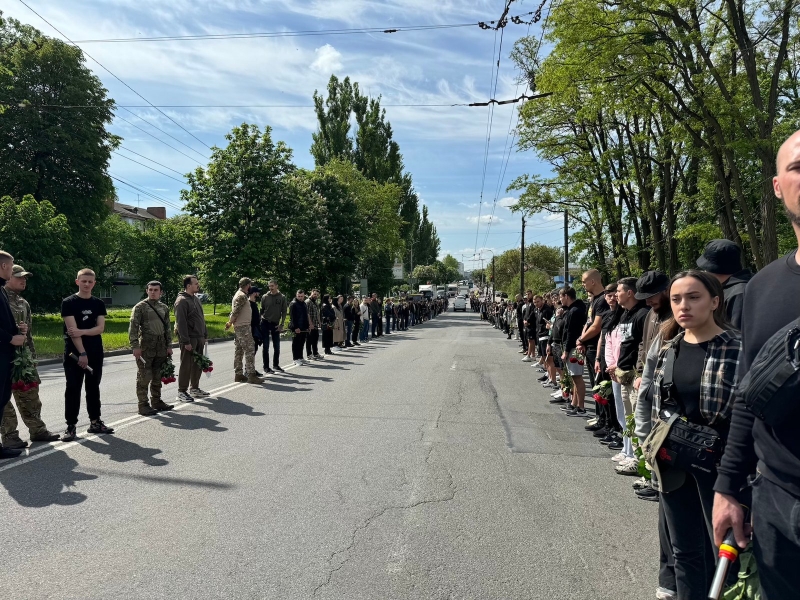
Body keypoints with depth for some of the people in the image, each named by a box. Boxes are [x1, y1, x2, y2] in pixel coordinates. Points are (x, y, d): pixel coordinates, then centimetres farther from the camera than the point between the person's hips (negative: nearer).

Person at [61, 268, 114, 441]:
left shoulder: (99, 304, 8)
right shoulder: (68, 302, -5)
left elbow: (100, 328, -1)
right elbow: (72, 329, -13)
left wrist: (82, 331, -19)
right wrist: (82, 353, -18)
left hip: (95, 353, 4)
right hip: (74, 352, -4)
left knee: (93, 388, 11)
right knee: (73, 389, -2)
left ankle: (95, 422, 19)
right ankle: (71, 426, 3)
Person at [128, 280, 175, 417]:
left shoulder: (164, 308, 13)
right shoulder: (140, 307, -4)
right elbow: (133, 327, -9)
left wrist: (169, 345, 12)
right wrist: (135, 346, -16)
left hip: (161, 347, 6)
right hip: (146, 347, -6)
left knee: (158, 377, 13)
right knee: (144, 377, -3)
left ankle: (156, 401, 24)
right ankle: (143, 405, 3)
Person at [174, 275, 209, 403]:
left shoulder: (196, 299, 16)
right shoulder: (181, 301, -13)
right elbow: (181, 323, -18)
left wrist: (205, 335, 18)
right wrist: (186, 341, -21)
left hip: (199, 338, 9)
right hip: (189, 339, -9)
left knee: (197, 364, 14)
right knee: (186, 365, -3)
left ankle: (195, 389, 24)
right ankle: (182, 392, 5)